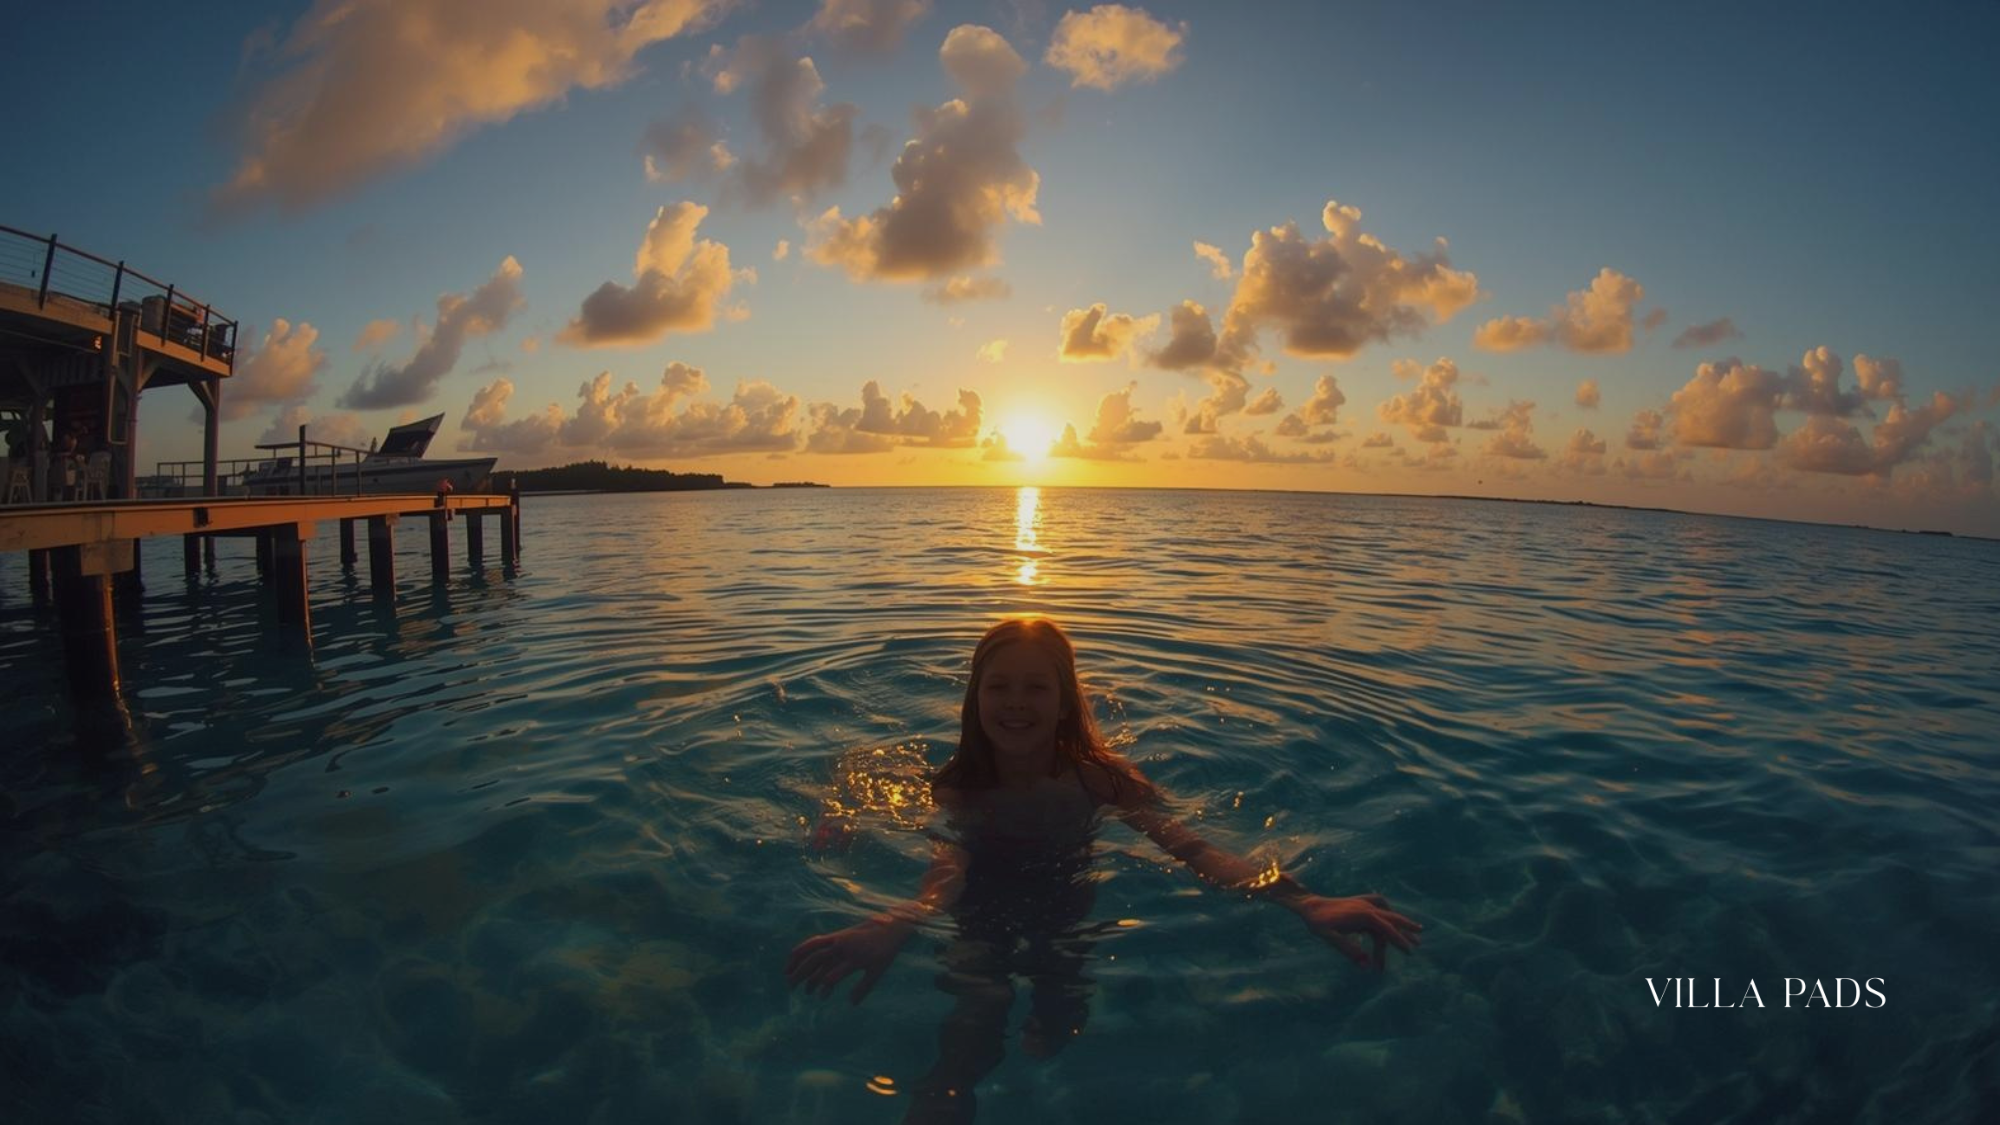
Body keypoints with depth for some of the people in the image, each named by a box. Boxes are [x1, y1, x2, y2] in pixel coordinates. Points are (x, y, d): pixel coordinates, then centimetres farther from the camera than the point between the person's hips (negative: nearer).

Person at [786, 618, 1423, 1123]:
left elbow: (1184, 843, -36)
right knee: (963, 1056, -23)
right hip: (982, 921, -1)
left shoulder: (1098, 776, -23)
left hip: (1066, 920, 2)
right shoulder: (956, 787, -23)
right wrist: (888, 931, -67)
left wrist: (1303, 903, -54)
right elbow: (946, 868, -42)